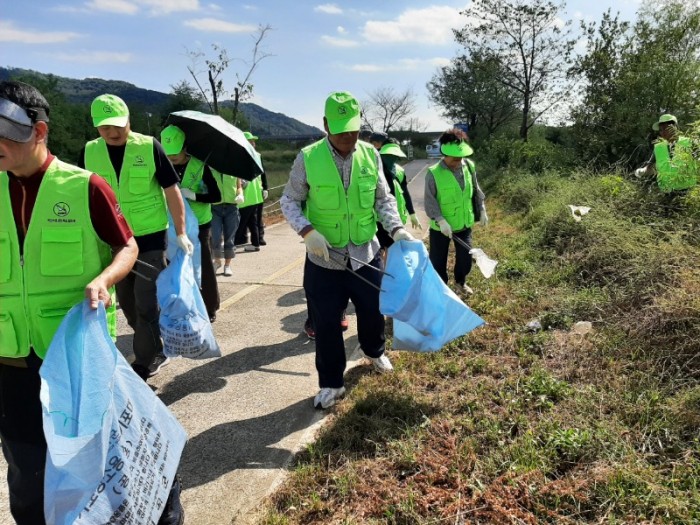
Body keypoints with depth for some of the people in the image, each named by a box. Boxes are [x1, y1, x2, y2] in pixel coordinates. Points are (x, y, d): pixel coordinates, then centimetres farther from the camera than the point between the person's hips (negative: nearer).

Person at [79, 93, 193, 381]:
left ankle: (145, 361, 14)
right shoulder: (89, 152, -1)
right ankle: (155, 350, 33)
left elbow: (172, 190, -7)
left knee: (146, 300, -2)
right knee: (126, 300, 14)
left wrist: (181, 233, -10)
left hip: (151, 236, -4)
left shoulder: (149, 147, -10)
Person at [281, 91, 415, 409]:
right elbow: (289, 201, -4)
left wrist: (397, 229, -12)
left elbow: (383, 199, 4)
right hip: (324, 260, -2)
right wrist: (307, 231, -21)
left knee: (373, 310, 19)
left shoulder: (370, 156, -3)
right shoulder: (308, 158, -11)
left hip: (365, 255, 3)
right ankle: (331, 384, 27)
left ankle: (375, 352, 51)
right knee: (326, 323, 7)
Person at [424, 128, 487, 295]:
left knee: (466, 256, 16)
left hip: (464, 223, 4)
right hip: (440, 227, -4)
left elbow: (476, 191, 9)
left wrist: (482, 210, 13)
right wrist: (440, 220, -27)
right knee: (438, 260, 9)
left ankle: (461, 281, 44)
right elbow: (429, 201, -18)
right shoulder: (433, 173, -19)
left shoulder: (469, 166, -4)